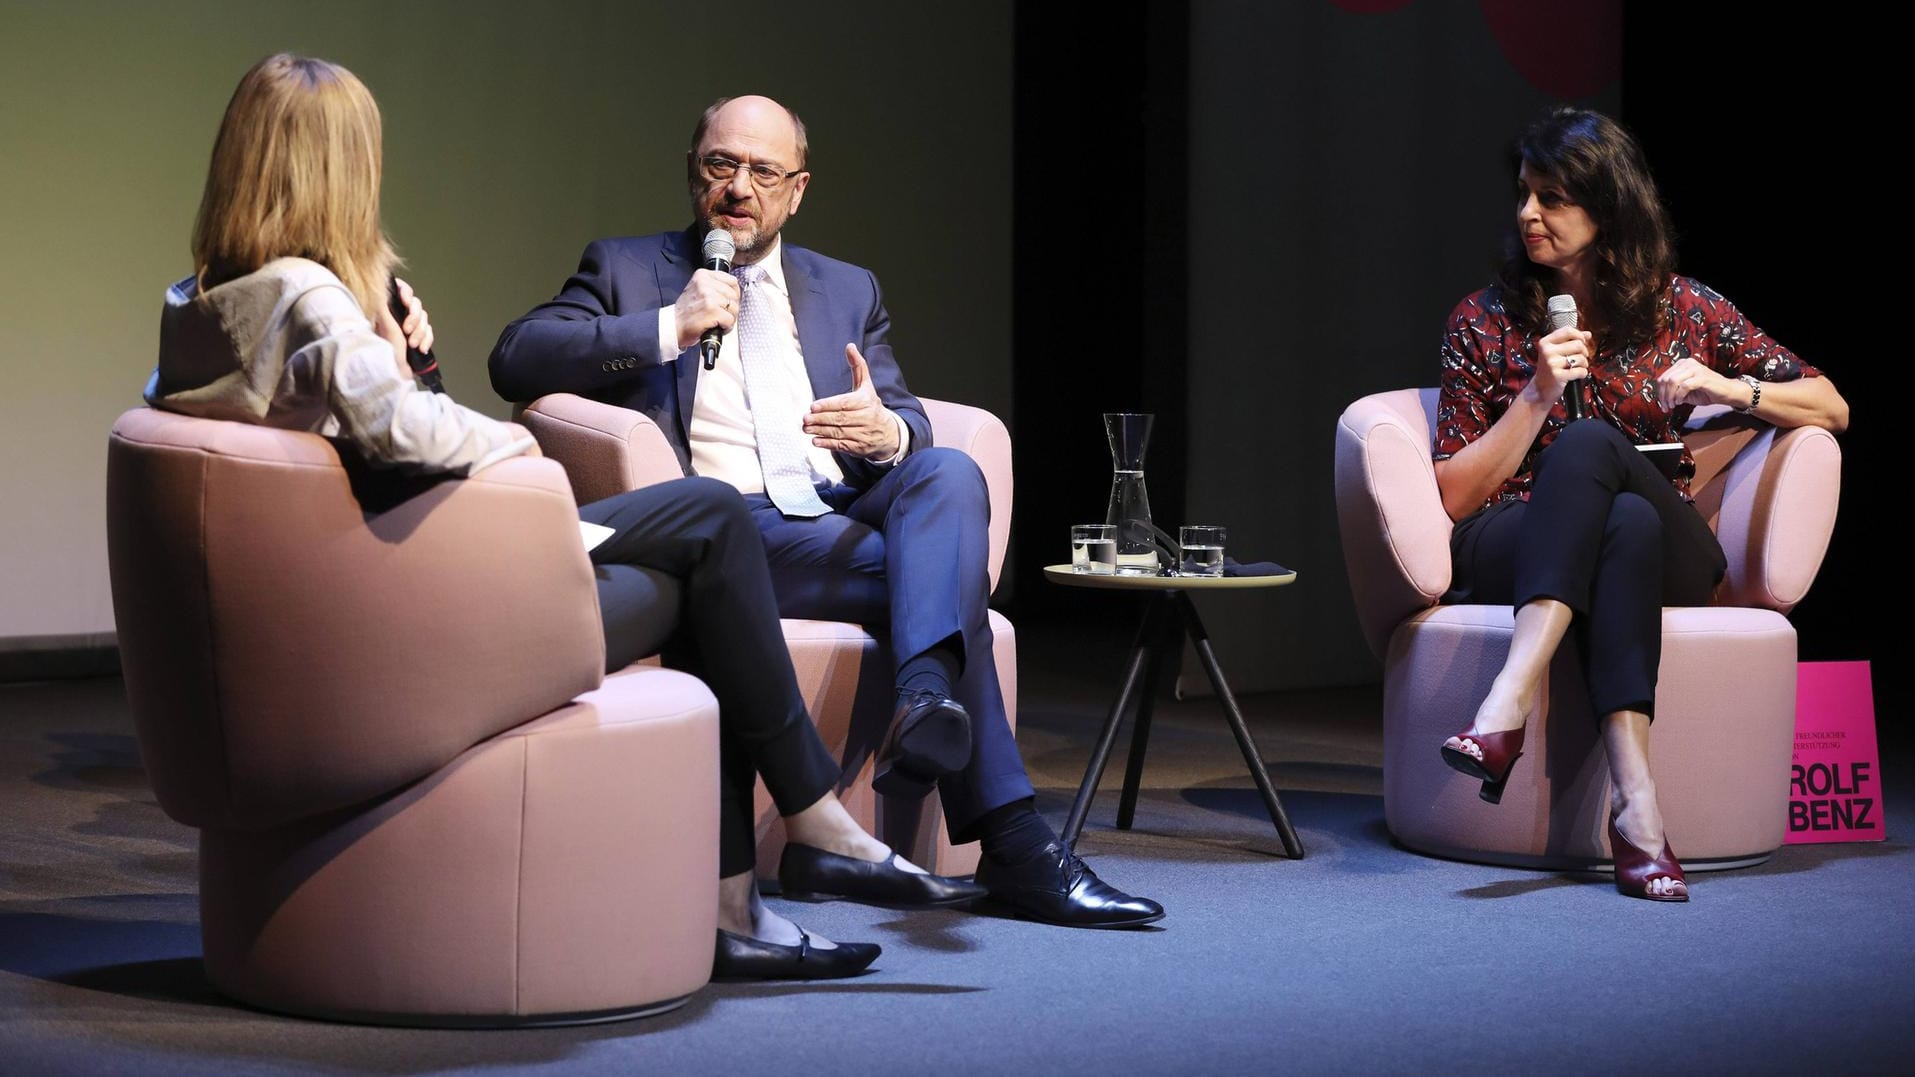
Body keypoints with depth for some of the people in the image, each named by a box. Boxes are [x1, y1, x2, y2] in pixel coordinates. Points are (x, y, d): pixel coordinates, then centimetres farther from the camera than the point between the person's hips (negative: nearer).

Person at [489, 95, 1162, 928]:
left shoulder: (848, 291, 26)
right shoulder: (625, 271, 14)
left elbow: (909, 421, 15)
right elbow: (514, 360, -2)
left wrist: (888, 431, -12)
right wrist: (668, 328, -13)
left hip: (845, 513, 4)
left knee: (949, 473, -31)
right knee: (943, 570, -28)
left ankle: (926, 701, -51)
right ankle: (1010, 840, -35)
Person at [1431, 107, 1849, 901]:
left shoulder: (1682, 309, 9)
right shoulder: (1486, 322, 9)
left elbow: (1830, 409, 14)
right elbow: (1454, 498, 4)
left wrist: (1733, 389, -6)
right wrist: (1538, 395, -7)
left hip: (1664, 554, 0)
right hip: (1508, 552, 0)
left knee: (1588, 443, -35)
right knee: (1624, 525, -37)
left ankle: (1512, 699, -52)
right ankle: (1636, 800, -53)